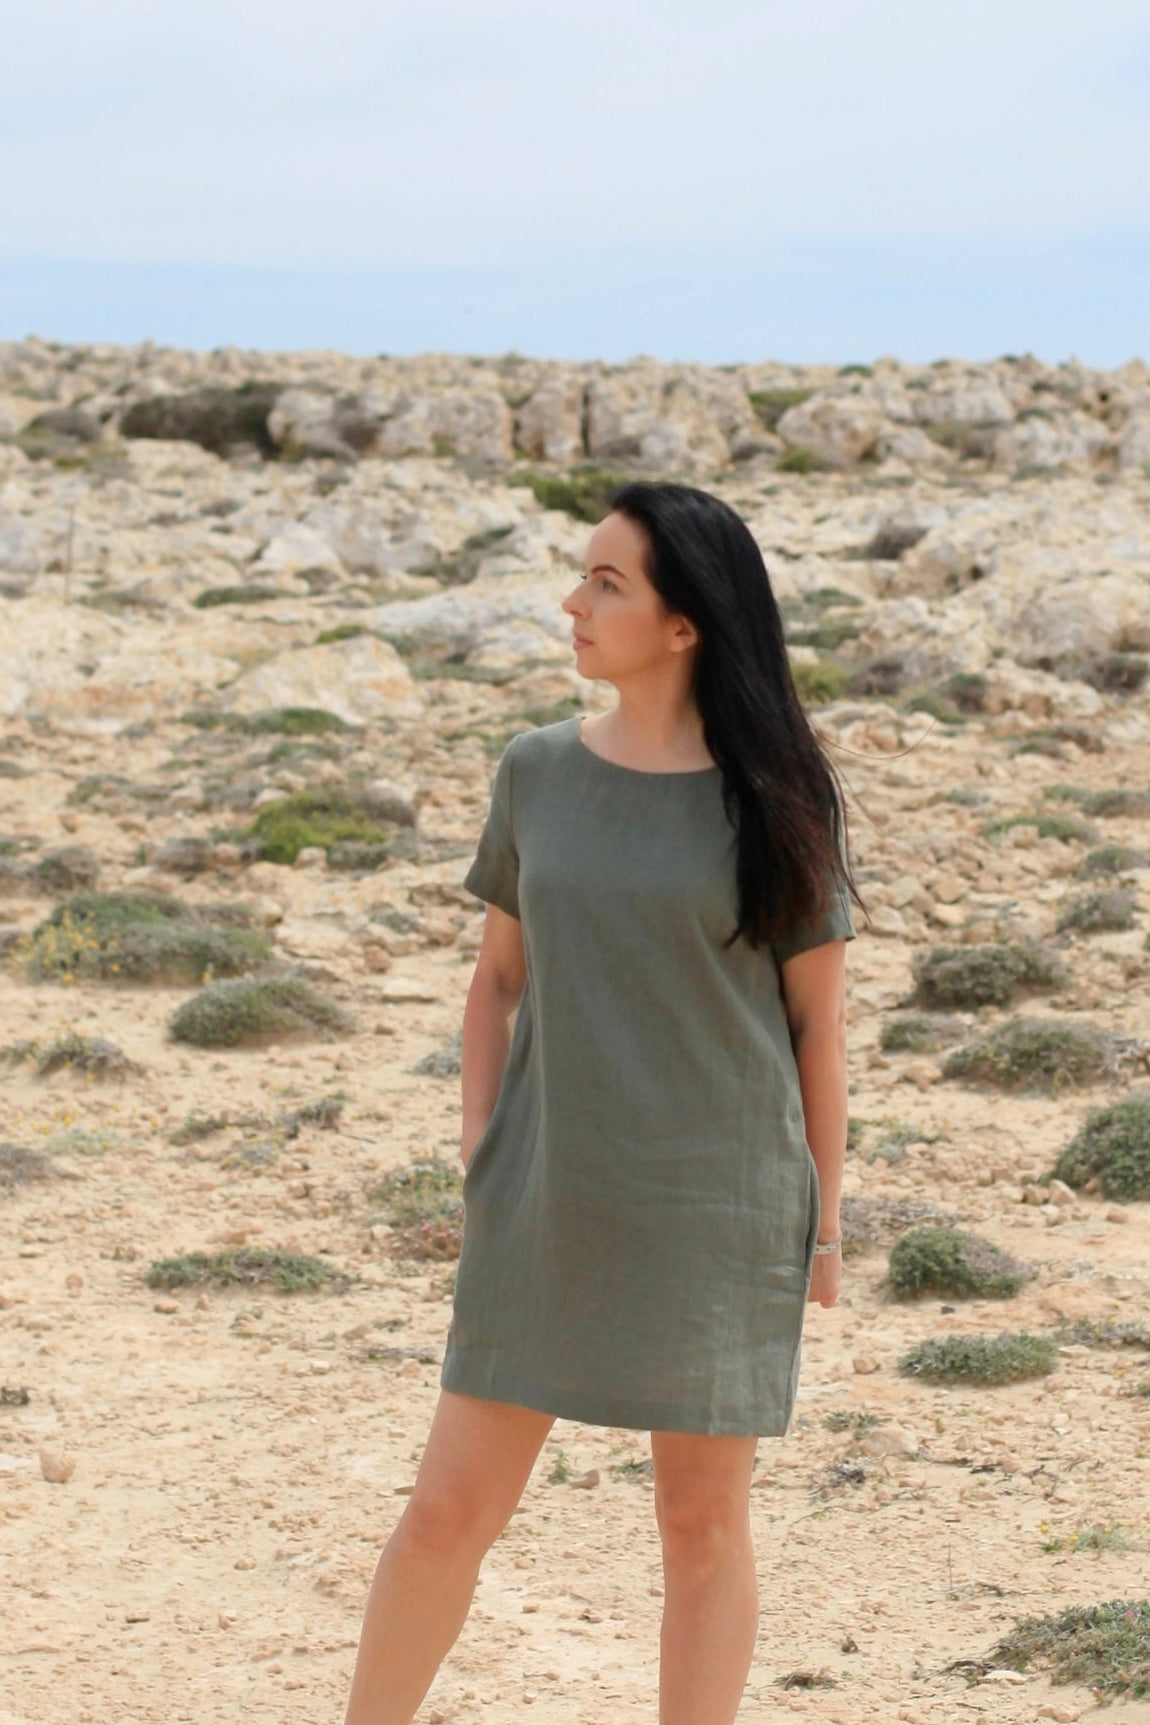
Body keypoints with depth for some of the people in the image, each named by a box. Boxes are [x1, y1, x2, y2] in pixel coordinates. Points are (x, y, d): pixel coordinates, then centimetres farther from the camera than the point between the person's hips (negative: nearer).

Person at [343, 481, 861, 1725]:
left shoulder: (774, 799, -5)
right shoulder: (537, 774, 3)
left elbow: (818, 1016, 0)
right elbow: (498, 978, 12)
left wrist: (825, 1216, 1)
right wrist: (476, 1155, 3)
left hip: (720, 1208, -2)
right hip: (547, 1204, 3)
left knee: (703, 1521, 6)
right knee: (451, 1507, 5)